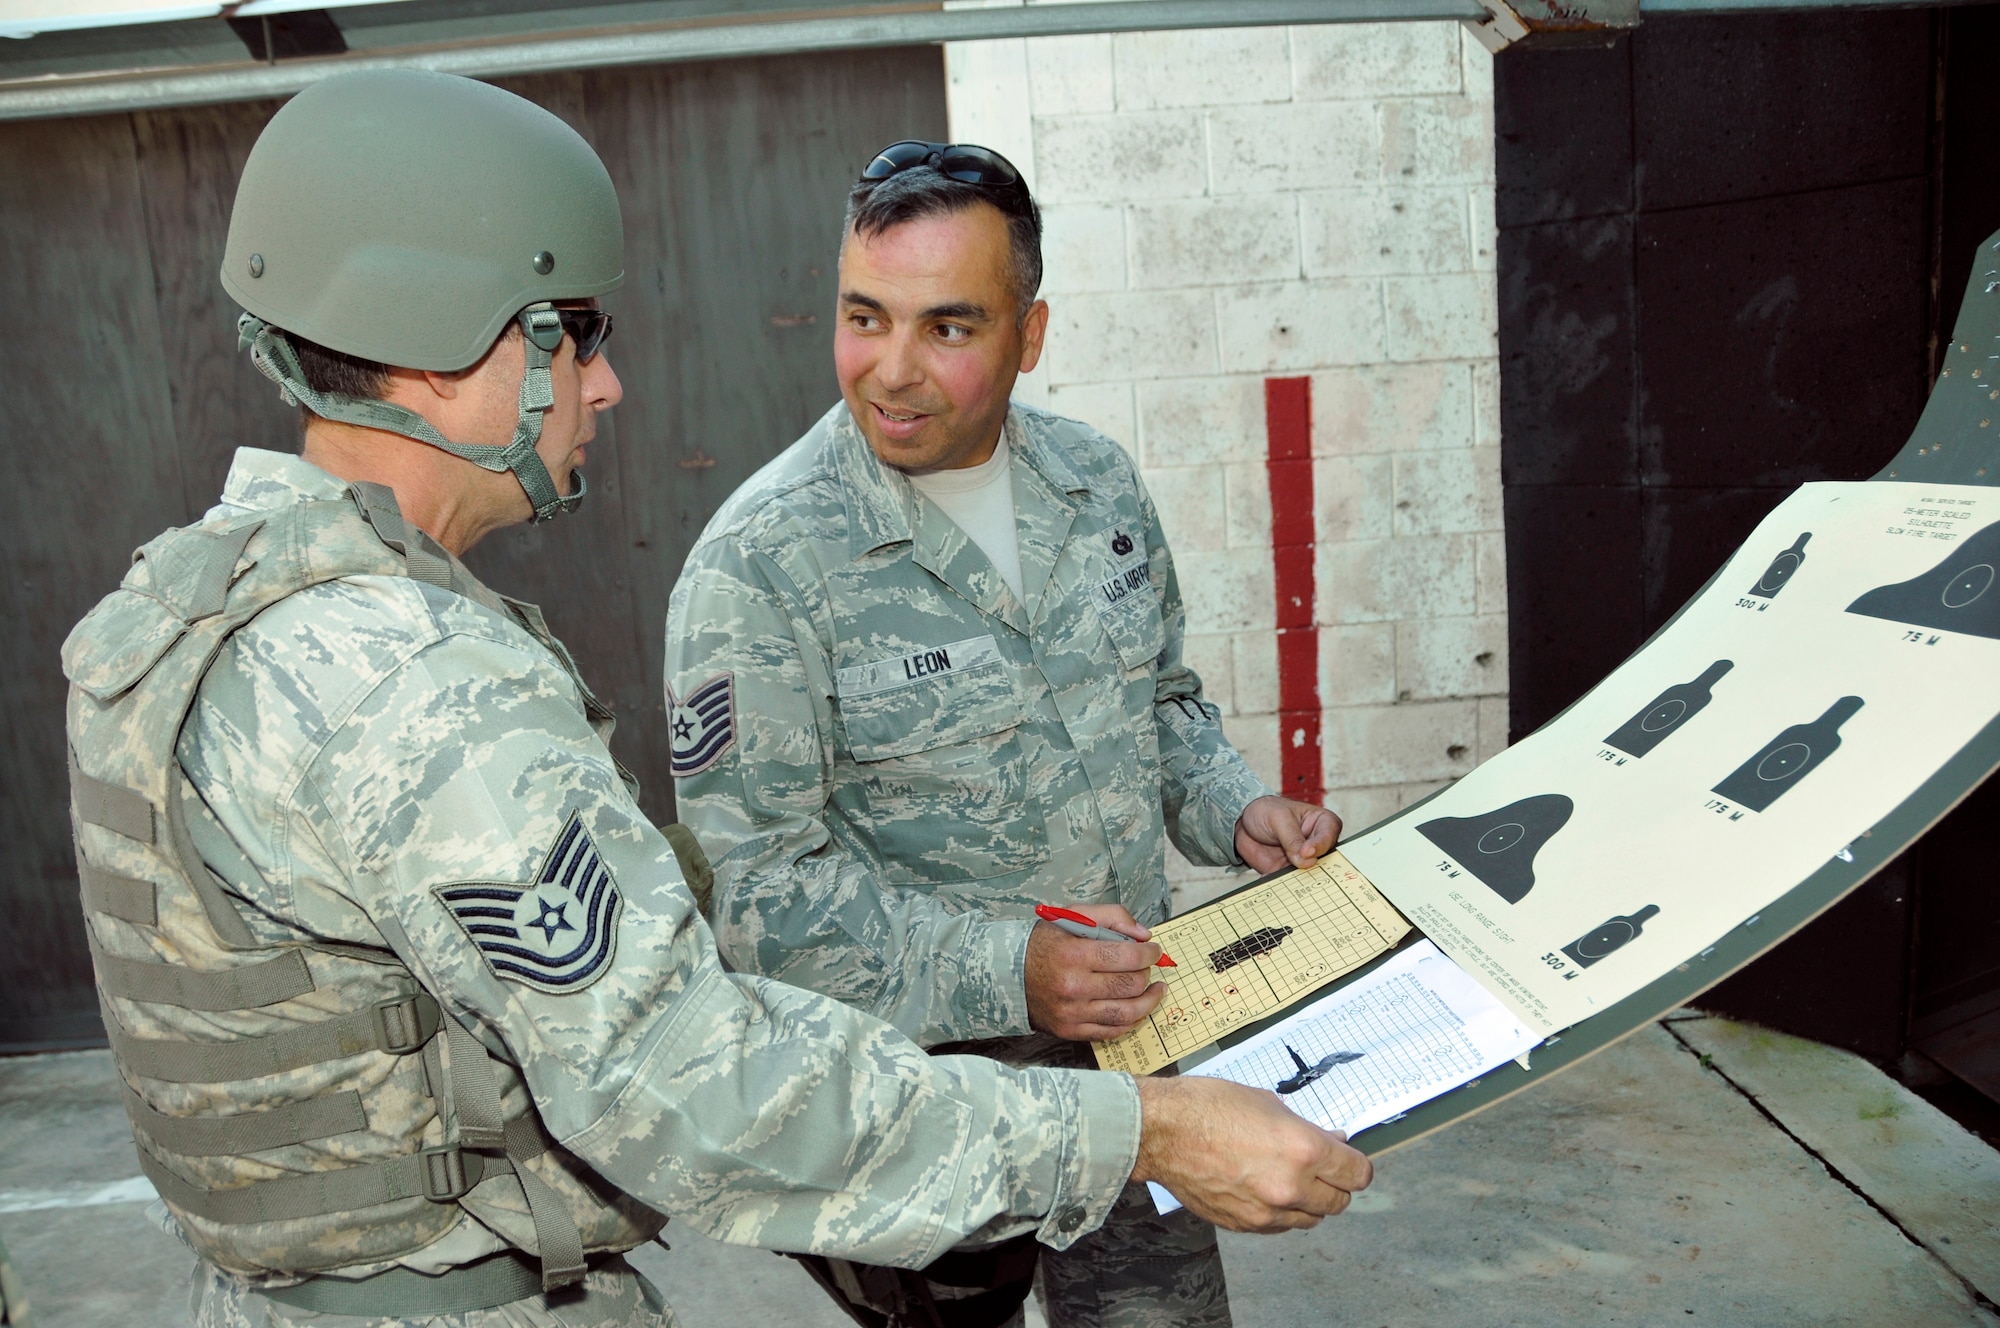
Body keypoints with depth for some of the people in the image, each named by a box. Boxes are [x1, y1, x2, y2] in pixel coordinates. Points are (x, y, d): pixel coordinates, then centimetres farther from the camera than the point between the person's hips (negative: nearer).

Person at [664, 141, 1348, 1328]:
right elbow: (756, 888, -19)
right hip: (923, 1062, -5)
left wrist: (1232, 810, -5)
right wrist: (1001, 973, -26)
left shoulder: (1100, 481, 0)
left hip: (1135, 1023, 5)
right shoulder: (760, 564, -19)